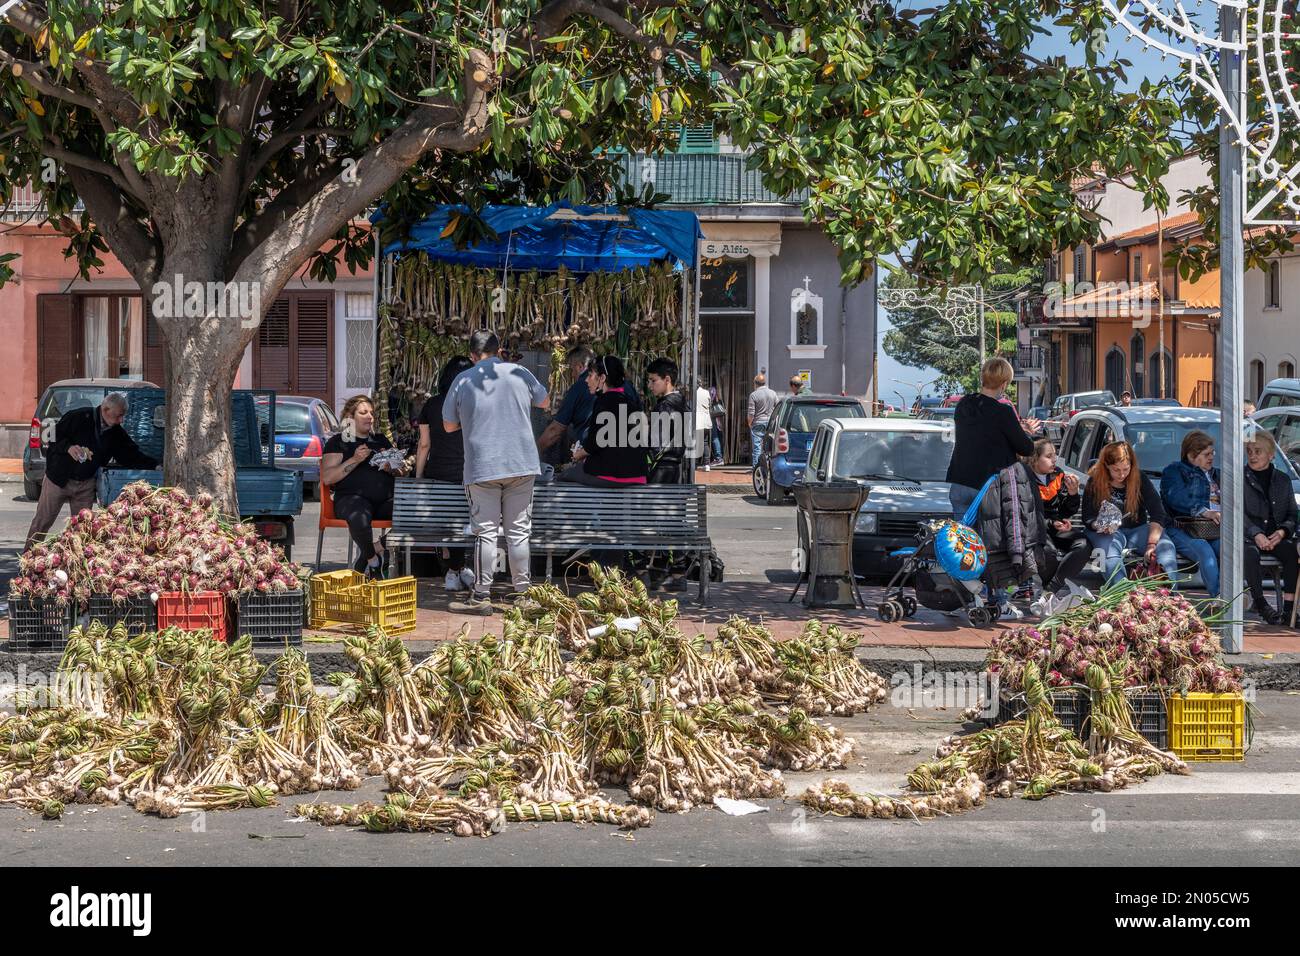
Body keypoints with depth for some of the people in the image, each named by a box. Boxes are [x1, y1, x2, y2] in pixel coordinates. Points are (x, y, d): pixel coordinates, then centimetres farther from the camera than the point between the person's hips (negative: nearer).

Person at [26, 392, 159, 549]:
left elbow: (132, 455, 2)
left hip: (86, 484, 4)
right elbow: (54, 438, -11)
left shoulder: (116, 433, 0)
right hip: (59, 478, -4)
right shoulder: (78, 417, -15)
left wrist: (155, 465, -10)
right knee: (42, 521, 2)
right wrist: (68, 447, -29)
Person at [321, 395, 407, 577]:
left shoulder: (381, 439, 26)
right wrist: (354, 460, -9)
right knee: (359, 518, -42)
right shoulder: (339, 441, 11)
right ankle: (373, 559, -11)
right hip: (352, 498, -4)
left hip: (385, 500, 4)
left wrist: (390, 467, -1)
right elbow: (327, 477, -2)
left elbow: (400, 473, 23)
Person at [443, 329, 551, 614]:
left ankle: (482, 596, 0)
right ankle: (523, 593, 9)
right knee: (519, 531, 7)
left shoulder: (462, 381, -1)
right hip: (522, 464, 2)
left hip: (481, 468, -1)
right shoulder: (520, 374, 4)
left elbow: (449, 425, 8)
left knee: (485, 532, 1)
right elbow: (545, 402, 23)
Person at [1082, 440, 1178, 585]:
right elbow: (1088, 518, 0)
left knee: (1166, 546, -27)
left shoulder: (1140, 479, -2)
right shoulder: (1095, 482, -4)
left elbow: (1157, 514, -8)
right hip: (1108, 533, -2)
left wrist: (1152, 543, -22)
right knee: (1110, 553, -37)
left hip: (1138, 529, 2)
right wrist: (1099, 526, -24)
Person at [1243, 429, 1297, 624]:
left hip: (1277, 537, 2)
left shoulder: (1283, 480, 16)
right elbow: (1238, 513, -3)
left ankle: (1288, 606, -30)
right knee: (1250, 553, -37)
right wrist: (1256, 535, -20)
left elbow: (1292, 514, 14)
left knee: (1292, 551, -31)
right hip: (1248, 537, -2)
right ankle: (1260, 603, -28)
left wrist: (1282, 532, -9)